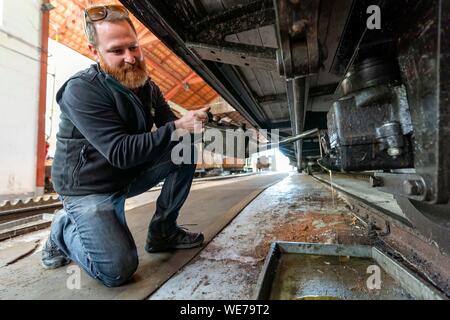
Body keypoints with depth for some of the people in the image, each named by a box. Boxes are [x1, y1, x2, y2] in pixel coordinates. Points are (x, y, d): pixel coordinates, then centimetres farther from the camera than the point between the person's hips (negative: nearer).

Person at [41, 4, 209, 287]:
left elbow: (167, 129, 0)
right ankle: (65, 230, 14)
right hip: (89, 187, -6)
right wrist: (177, 127, -37)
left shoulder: (148, 88, 1)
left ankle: (163, 231, 3)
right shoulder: (81, 90, -21)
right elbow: (121, 152, -30)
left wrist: (191, 124, -22)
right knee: (117, 270, -18)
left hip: (130, 175, 7)